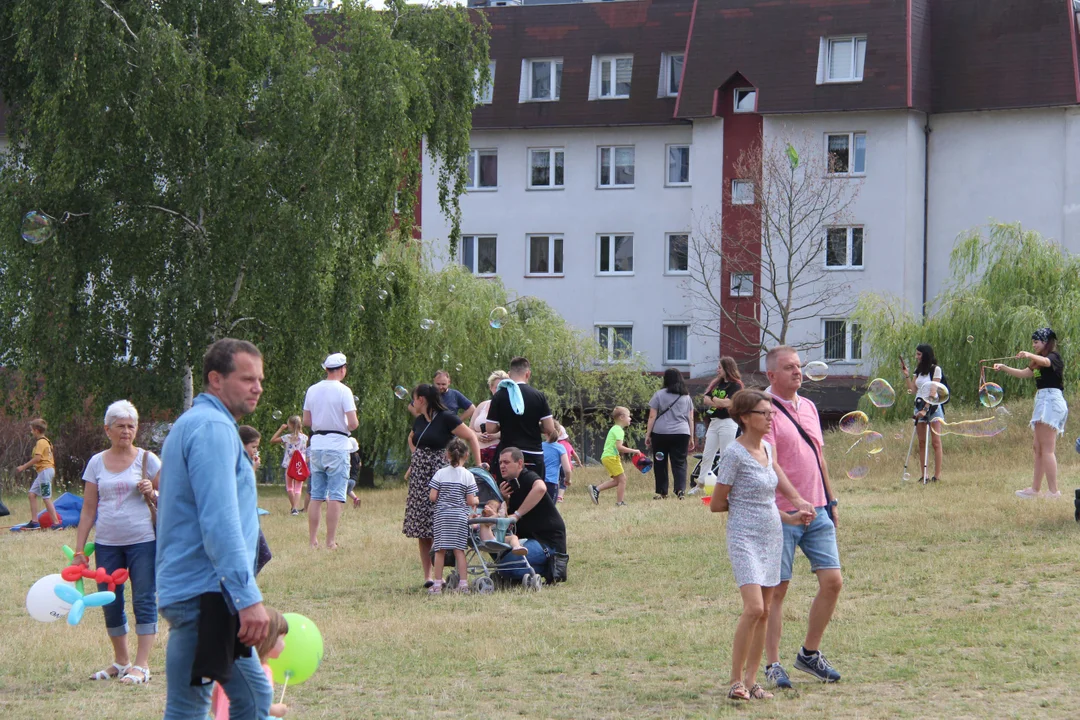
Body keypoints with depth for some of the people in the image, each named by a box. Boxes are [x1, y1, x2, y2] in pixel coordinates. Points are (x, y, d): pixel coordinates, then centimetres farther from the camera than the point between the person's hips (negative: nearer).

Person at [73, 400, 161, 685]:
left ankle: (141, 665, -2)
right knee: (110, 604, 6)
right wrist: (79, 549, 4)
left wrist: (151, 493, -16)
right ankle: (121, 661, 21)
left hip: (142, 541, -3)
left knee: (144, 600, -5)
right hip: (107, 544, 3)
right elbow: (88, 510, 8)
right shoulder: (96, 463, 8)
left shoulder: (147, 459, 2)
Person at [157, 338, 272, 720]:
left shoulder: (192, 424, 20)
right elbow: (219, 523, -23)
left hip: (194, 592, 11)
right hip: (204, 597, -11)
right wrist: (248, 598, -25)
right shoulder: (213, 428, -14)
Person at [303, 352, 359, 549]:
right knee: (336, 496, -4)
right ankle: (331, 541, -8)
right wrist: (350, 426, 7)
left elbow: (306, 420, 11)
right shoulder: (343, 391, -10)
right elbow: (353, 423, -15)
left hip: (317, 444, 5)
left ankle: (312, 540, 9)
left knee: (316, 496, 10)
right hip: (337, 445, -5)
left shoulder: (312, 390, 7)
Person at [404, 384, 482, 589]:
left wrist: (478, 465, -12)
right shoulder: (419, 421, 12)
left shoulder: (446, 418, -9)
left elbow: (471, 437, -8)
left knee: (439, 528, -11)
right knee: (422, 530, 3)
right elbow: (411, 438, 34)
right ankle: (427, 575, 5)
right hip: (419, 476, 7)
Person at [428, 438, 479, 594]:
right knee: (459, 549, 4)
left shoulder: (440, 473, -2)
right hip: (460, 516, 0)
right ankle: (463, 583, 1)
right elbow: (470, 501, -6)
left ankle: (437, 584, 5)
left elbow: (432, 497, -5)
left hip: (441, 516, 0)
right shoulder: (468, 476, -3)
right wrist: (476, 501, 16)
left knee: (440, 550, 4)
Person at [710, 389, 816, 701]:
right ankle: (736, 682, -10)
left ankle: (751, 681, 10)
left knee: (764, 612, 5)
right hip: (745, 538, -8)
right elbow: (717, 504, -8)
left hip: (772, 537, 8)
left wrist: (793, 510, 11)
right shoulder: (734, 453, -12)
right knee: (754, 608, -18)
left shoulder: (767, 449, 11)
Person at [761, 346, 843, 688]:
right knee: (776, 589, 0)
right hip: (781, 514, -7)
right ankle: (773, 664, 8)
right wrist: (796, 502, -29)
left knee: (832, 581, 3)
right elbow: (770, 465, -19)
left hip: (817, 512, 7)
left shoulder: (809, 407, 15)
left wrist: (831, 501, 20)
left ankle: (810, 653, 18)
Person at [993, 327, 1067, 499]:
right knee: (1038, 448, 10)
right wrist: (1004, 368, 8)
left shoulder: (1054, 357, -7)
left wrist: (1029, 355, -48)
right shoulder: (1039, 363, 23)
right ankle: (1035, 488, 13)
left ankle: (1054, 491, -17)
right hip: (1042, 401, 10)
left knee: (1046, 449, -14)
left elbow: (1045, 361, -29)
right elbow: (1023, 373, 21)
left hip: (1051, 401, -10)